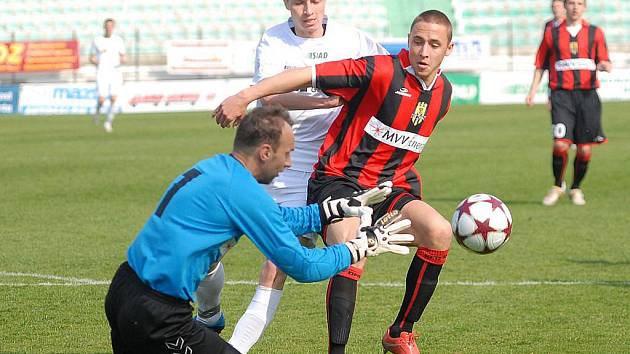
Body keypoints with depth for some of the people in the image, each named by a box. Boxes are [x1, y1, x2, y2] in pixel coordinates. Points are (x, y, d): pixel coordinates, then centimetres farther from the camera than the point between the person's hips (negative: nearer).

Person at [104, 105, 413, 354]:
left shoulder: (213, 167, 11)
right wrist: (365, 245, 3)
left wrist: (344, 207, 27)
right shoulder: (243, 192, -16)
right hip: (157, 315, -9)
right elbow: (303, 267, -9)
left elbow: (279, 219, 25)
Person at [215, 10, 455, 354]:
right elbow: (307, 75, -18)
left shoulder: (443, 92, 6)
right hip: (338, 181, -6)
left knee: (439, 232, -21)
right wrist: (244, 96, -21)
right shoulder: (383, 71, -16)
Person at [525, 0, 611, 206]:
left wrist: (604, 66, -15)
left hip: (587, 94, 1)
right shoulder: (552, 33, 9)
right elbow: (540, 65, 12)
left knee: (584, 149, 2)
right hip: (562, 94, -1)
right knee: (561, 143, -15)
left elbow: (605, 63, 8)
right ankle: (557, 186, 8)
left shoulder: (595, 33, 9)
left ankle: (576, 189, 23)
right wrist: (532, 91, 4)